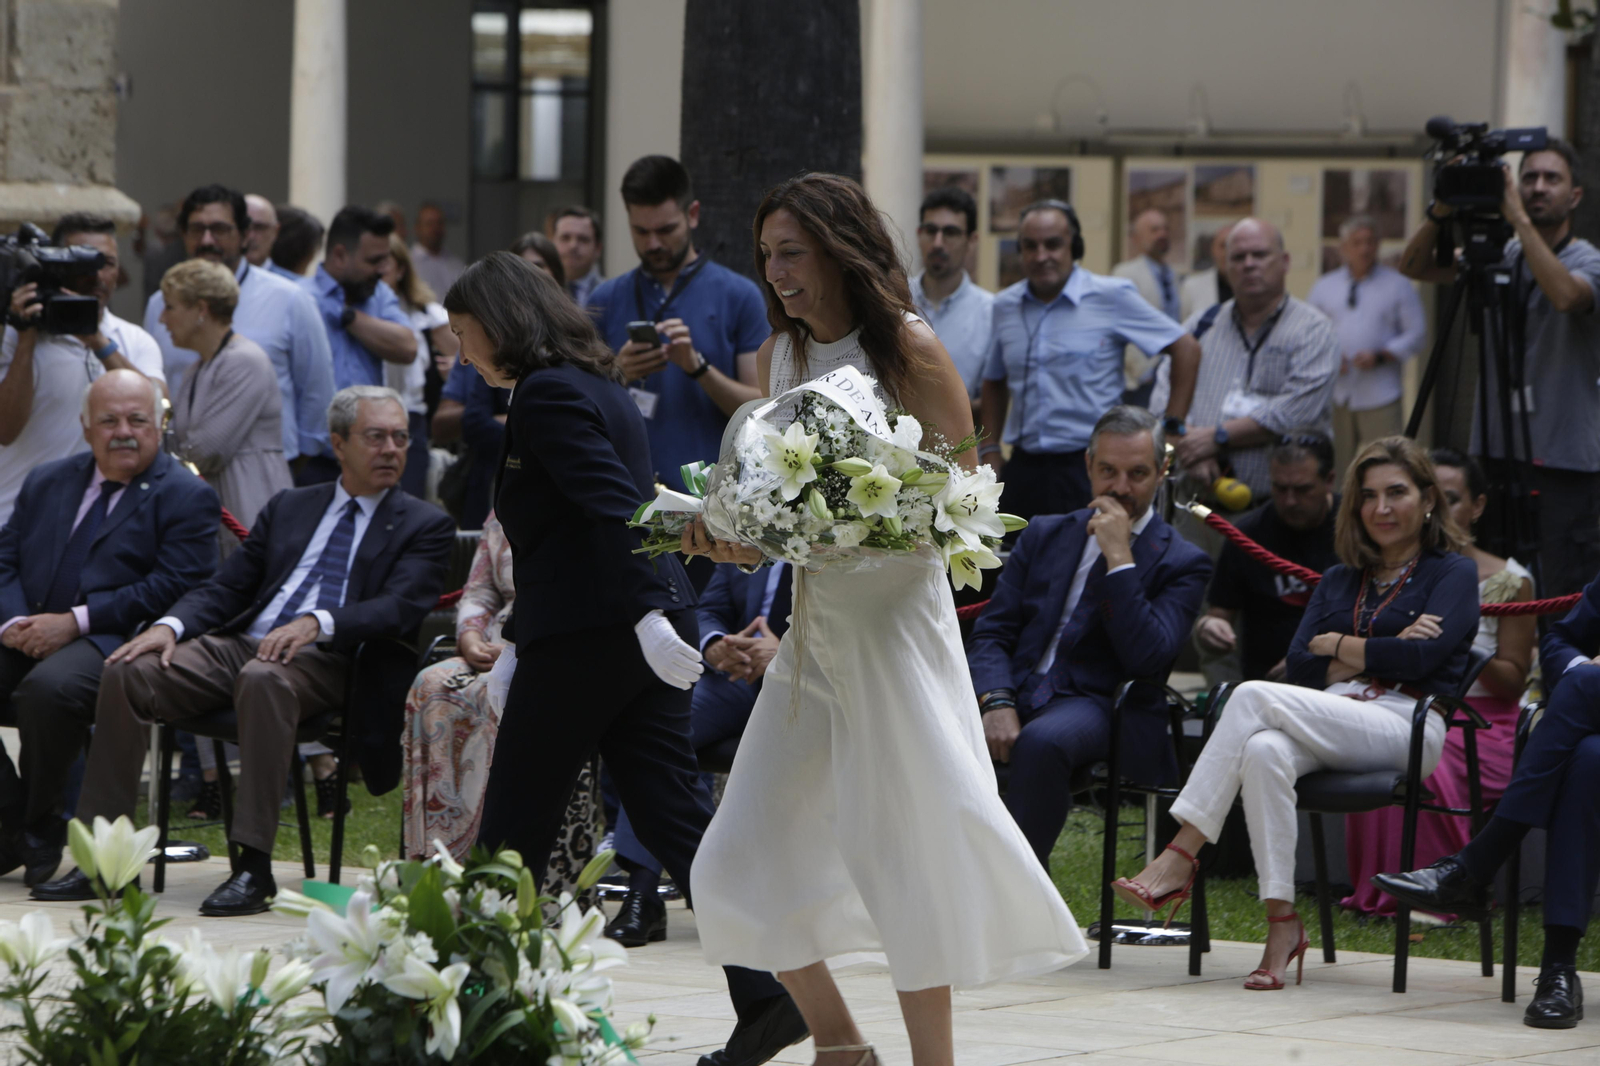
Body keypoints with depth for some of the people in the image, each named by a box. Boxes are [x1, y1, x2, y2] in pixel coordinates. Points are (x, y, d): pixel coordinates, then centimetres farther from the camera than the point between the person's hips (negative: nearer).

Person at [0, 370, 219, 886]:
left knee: (49, 687, -36)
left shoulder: (185, 496, 4)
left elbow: (175, 587, -9)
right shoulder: (47, 482, 23)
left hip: (110, 642, -6)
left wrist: (74, 622, -16)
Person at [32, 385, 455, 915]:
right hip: (240, 645, 5)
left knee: (265, 679, -40)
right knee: (126, 672, -19)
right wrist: (169, 626, -3)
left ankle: (254, 866, -42)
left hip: (323, 661, -5)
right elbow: (226, 588, 19)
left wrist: (317, 623, -24)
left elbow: (400, 608, -7)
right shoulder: (289, 507, 24)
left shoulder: (425, 526, 10)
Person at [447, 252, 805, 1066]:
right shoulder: (597, 387, 19)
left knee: (514, 831, 4)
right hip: (640, 628, 9)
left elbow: (612, 509, -22)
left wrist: (647, 615, -29)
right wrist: (515, 642, 27)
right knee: (676, 818, 3)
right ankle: (766, 994, -6)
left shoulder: (547, 395, -11)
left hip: (586, 634, -9)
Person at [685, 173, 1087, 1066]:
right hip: (814, 617, 7)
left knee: (906, 843, -3)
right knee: (748, 856, 3)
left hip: (894, 611, -7)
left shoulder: (907, 346, -7)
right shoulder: (780, 353, 12)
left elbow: (962, 490, -8)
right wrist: (738, 538, -5)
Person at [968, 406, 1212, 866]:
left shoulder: (1181, 564, 6)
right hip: (1019, 694, 4)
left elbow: (1147, 659, -10)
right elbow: (991, 634, 11)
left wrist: (1120, 559, -12)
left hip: (1097, 708, -4)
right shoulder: (1045, 535, 19)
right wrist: (996, 703, -10)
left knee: (1042, 742, -39)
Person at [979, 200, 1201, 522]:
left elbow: (1186, 349, 2)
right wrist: (989, 450, 16)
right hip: (1023, 469, 4)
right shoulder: (1006, 306, 11)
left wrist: (1173, 427, -1)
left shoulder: (1111, 297, -2)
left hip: (1090, 471, -4)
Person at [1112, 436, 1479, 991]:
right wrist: (1378, 654, -2)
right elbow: (1299, 665, 12)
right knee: (1264, 751, -34)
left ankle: (1180, 858, -30)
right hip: (1331, 727, 5)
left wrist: (1339, 645, 5)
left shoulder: (1452, 572, 11)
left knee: (1253, 696, -27)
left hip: (1407, 726, -5)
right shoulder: (1339, 581, 28)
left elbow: (1423, 656, -6)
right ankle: (1282, 924, -38)